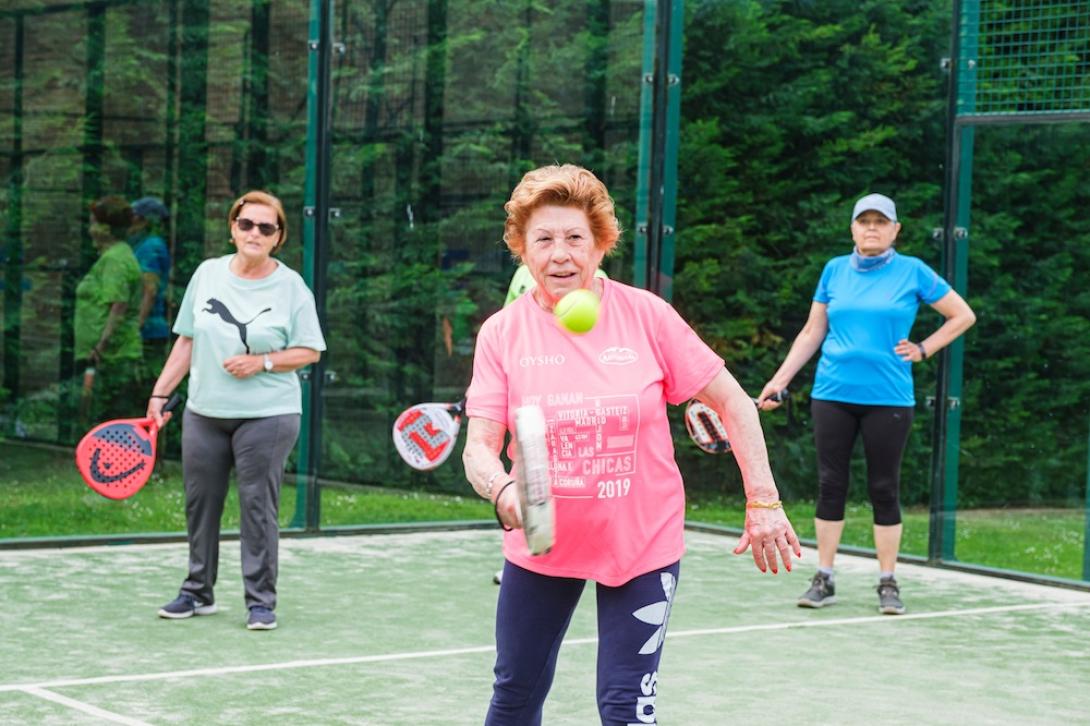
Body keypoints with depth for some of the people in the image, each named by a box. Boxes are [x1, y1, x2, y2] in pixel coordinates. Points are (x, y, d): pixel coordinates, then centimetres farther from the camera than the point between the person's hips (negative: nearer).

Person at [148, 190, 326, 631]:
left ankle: (261, 602, 5)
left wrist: (263, 361, -17)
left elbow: (309, 351, -2)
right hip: (205, 413, 4)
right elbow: (187, 341, 11)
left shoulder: (291, 286, -4)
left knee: (258, 507, -4)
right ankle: (198, 592, 24)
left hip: (267, 416, -4)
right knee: (200, 503, 10)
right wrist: (160, 394, 7)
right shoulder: (208, 274, 6)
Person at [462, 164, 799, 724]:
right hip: (540, 546, 2)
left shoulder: (647, 316, -12)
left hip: (644, 545, -2)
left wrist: (763, 502, -8)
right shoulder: (502, 333, -9)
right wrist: (503, 491, -35)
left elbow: (732, 404, -4)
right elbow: (478, 447, -13)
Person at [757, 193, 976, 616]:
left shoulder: (912, 271, 1)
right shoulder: (834, 270, 8)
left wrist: (922, 350, -1)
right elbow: (812, 333, 14)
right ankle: (824, 581, 11)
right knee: (830, 485, 3)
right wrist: (778, 381, 7)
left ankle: (888, 584, 11)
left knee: (884, 489, 2)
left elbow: (963, 316, 9)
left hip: (888, 398, -2)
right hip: (832, 394, 2)